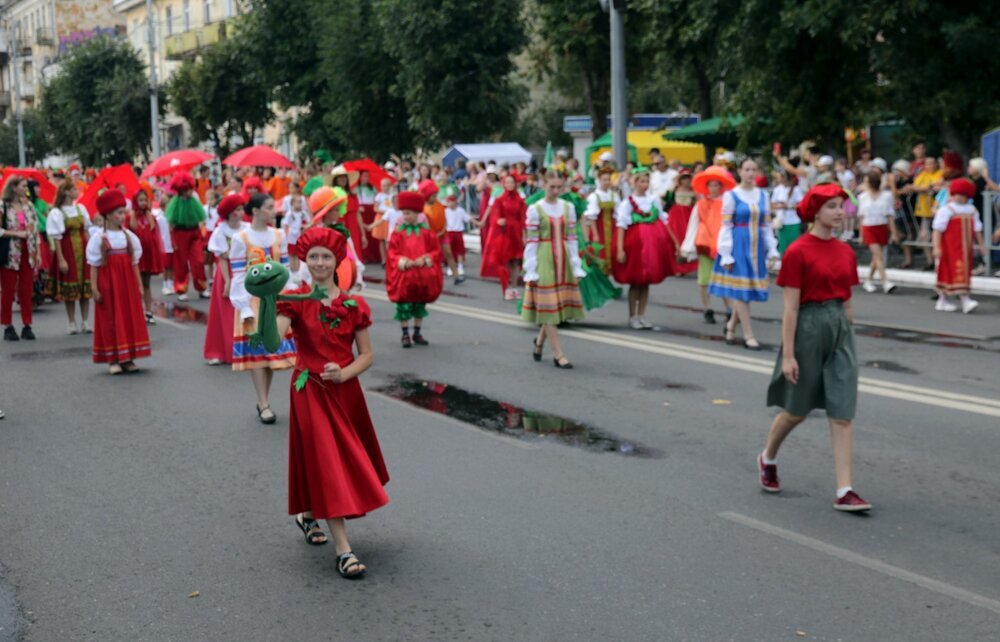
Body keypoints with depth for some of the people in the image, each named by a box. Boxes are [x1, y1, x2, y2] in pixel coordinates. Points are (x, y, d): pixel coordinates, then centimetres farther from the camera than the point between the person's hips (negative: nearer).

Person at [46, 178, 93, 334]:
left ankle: (85, 322, 12)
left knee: (85, 285, 5)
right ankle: (72, 323, 9)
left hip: (83, 249, 5)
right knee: (70, 288, 1)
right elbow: (56, 238, -10)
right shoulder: (56, 213, -8)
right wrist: (61, 259, -15)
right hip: (67, 250, -5)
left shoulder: (81, 208, 7)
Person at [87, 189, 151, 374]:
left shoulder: (129, 236, 6)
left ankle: (127, 357, 13)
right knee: (110, 319, 0)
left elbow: (134, 263, 9)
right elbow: (94, 266, -7)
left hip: (127, 283, 4)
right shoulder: (98, 238, -6)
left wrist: (139, 285, 7)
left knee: (130, 317, 4)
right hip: (108, 283, -4)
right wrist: (94, 288, -11)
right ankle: (113, 359, 6)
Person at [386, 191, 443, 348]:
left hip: (423, 276, 1)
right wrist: (403, 262, -19)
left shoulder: (427, 232, 0)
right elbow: (392, 254, -2)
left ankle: (417, 333, 24)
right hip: (403, 276, -1)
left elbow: (436, 251, 1)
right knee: (404, 306, 2)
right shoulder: (398, 233, -2)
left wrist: (425, 260, -15)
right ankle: (405, 334, 11)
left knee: (420, 305, 12)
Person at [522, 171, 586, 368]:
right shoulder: (535, 209, -5)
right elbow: (531, 242, -6)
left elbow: (572, 238, 9)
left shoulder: (568, 208, 7)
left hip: (563, 260, 4)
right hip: (544, 261, -4)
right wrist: (531, 271, -9)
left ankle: (539, 341, 31)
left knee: (558, 304, 8)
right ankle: (558, 354, 1)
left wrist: (576, 267, 6)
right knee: (548, 306, -2)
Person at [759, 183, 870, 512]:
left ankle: (844, 491, 0)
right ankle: (767, 458, 38)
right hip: (808, 327, -5)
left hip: (839, 328, 5)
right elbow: (791, 307, -13)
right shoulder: (797, 252, -11)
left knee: (842, 413, -1)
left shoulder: (846, 252, 7)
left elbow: (847, 302, 14)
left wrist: (848, 336, 17)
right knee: (796, 410, 10)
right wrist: (787, 355, -15)